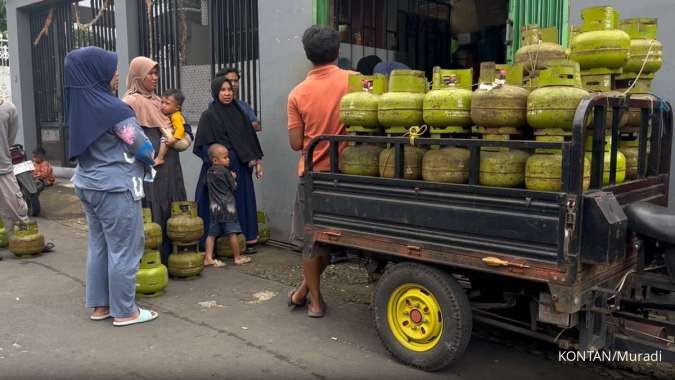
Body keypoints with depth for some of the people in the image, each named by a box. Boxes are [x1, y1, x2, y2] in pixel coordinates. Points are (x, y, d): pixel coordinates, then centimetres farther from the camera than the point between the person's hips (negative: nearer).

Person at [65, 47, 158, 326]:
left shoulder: (80, 104, 6)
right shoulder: (110, 107, -18)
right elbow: (142, 147, -15)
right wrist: (150, 160, 8)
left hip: (88, 184, 8)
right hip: (115, 188, -8)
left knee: (99, 245, 15)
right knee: (124, 249, 1)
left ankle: (99, 305, 24)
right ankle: (124, 311, 10)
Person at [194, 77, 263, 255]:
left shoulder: (238, 112, 10)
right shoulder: (208, 115, -4)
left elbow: (250, 138, 12)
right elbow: (205, 147, -7)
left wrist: (258, 161, 7)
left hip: (242, 167, 5)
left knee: (242, 201, 8)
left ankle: (246, 239, 16)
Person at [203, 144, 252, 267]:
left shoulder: (209, 172, 9)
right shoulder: (225, 171, -10)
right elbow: (234, 187, -5)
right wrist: (233, 178, 15)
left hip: (214, 208, 6)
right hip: (227, 207, -6)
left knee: (212, 233, 6)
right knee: (232, 234, 1)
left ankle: (208, 258, 4)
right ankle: (237, 258, 9)